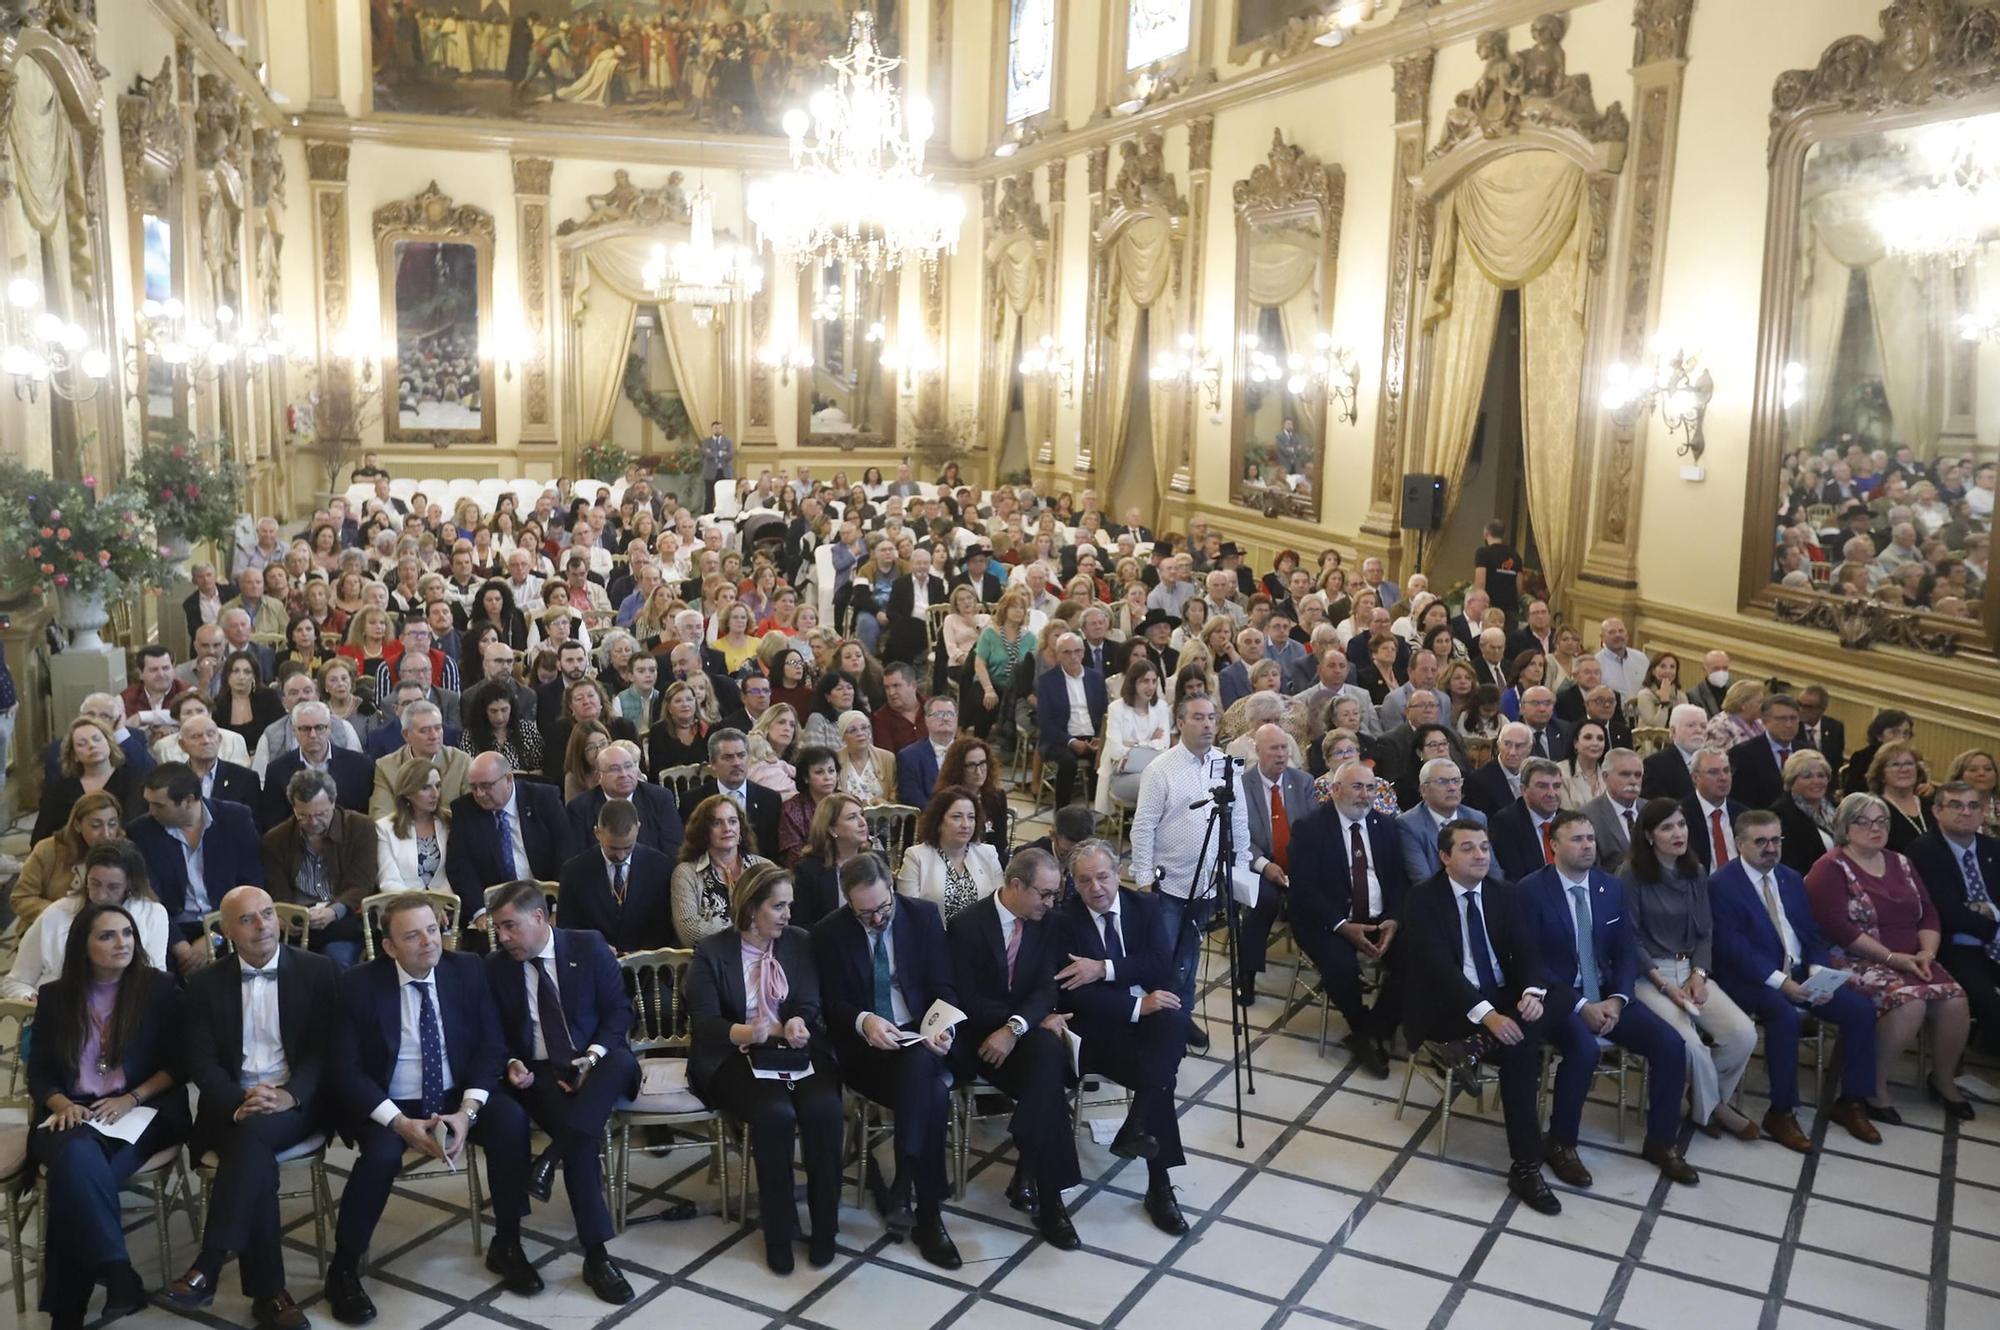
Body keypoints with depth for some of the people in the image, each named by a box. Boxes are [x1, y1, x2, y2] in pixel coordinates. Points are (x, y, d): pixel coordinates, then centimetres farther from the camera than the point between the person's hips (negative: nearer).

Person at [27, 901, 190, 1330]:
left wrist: (132, 1098, -12)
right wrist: (61, 1104, -10)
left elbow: (178, 1063, 4)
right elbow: (38, 1072, 12)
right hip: (73, 1116, 2)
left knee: (75, 1172, -32)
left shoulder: (158, 988, 5)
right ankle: (115, 1270, -34)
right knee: (77, 1155, -35)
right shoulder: (55, 996, 12)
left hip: (142, 1113, -2)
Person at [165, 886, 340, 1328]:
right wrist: (239, 1102, -18)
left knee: (254, 1134, -34)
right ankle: (268, 1291, -24)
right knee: (254, 1155, -30)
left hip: (297, 1103, -1)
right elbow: (200, 1061, 2)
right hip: (232, 1106, 2)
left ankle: (208, 1266, -30)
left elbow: (326, 1047, -3)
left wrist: (288, 1095, -21)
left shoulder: (318, 971, 3)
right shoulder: (206, 984, 9)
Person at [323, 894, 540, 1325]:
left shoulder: (468, 969, -4)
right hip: (387, 1105, -2)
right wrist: (402, 1123, -24)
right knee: (381, 1154, -33)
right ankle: (343, 1269, -8)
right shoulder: (359, 984, -11)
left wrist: (467, 1111, -19)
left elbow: (491, 1047, -3)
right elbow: (346, 1071, -11)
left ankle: (506, 1245, -6)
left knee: (511, 1120, -25)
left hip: (458, 1097, 2)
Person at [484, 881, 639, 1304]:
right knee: (581, 1139, -28)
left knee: (623, 1062, -36)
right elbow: (494, 1034, 11)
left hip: (595, 1063, 1)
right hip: (538, 1073, 0)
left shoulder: (588, 946, -2)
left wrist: (595, 1055, -16)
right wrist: (511, 1064, -11)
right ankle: (596, 1254, -23)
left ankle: (550, 1158, -34)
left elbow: (619, 1008, 0)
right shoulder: (496, 966, 3)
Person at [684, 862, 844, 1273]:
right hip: (733, 1057, -3)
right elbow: (704, 1022, -9)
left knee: (823, 1108, -28)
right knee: (775, 1113, -32)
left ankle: (824, 1224, -11)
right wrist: (745, 1033, -29)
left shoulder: (800, 942, 8)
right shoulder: (712, 951, -2)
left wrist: (797, 1023, -21)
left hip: (794, 1050, 3)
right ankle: (778, 1230, -13)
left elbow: (810, 1005, 3)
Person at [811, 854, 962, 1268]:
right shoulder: (828, 933, -2)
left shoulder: (925, 915, 1)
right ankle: (928, 1216, -25)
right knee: (933, 1097, -31)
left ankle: (900, 1188, -27)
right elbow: (833, 1005, -2)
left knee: (920, 1067, -36)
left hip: (921, 1038, 2)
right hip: (865, 1048, -2)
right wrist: (863, 1021, -25)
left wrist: (942, 1026, -20)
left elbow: (943, 987, 2)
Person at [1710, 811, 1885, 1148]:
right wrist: (1780, 981, -26)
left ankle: (1851, 1102, 4)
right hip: (1754, 979, -7)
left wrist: (1817, 972, -9)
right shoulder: (1721, 885, -8)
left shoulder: (1791, 878, 14)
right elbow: (1734, 948, -16)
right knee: (1785, 1015, -35)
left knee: (1861, 1008, -12)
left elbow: (1812, 933, 11)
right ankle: (1781, 1113, -20)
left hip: (1801, 973, 7)